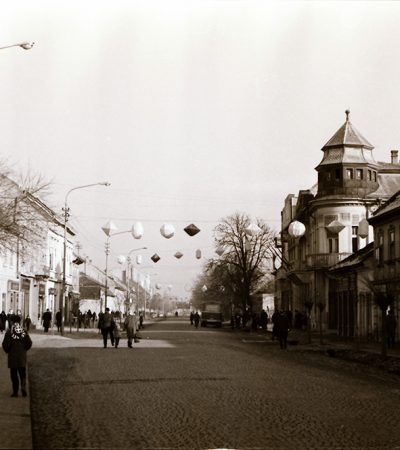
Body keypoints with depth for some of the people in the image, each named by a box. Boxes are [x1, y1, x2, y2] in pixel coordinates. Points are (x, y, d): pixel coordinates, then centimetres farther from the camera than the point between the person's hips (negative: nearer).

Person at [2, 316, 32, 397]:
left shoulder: (9, 332, -10)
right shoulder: (24, 331, -2)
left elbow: (5, 344, -11)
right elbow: (29, 343, 0)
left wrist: (8, 351, 9)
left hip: (12, 357, -2)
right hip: (22, 357, 2)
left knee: (14, 374, 6)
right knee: (22, 373, 11)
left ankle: (15, 392, 7)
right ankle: (23, 386, -14)